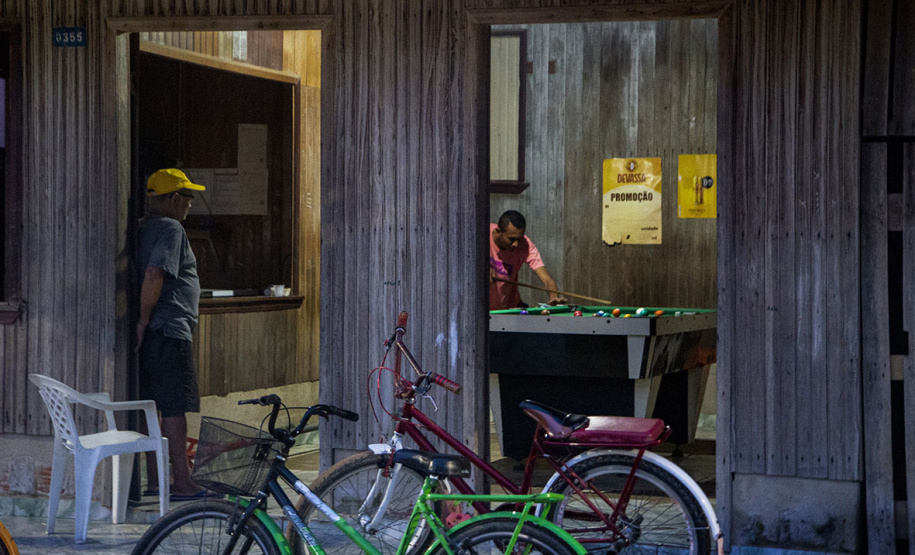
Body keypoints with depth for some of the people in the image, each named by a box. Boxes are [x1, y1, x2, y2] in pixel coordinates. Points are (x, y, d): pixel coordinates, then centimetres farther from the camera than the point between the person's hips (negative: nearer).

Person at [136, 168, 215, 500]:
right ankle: (182, 483, -6)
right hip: (169, 330, -10)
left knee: (151, 407, 11)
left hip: (150, 333, 10)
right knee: (175, 408, -7)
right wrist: (144, 319, -17)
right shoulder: (171, 228, -12)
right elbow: (154, 275, -25)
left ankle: (154, 480, 16)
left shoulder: (143, 228, 17)